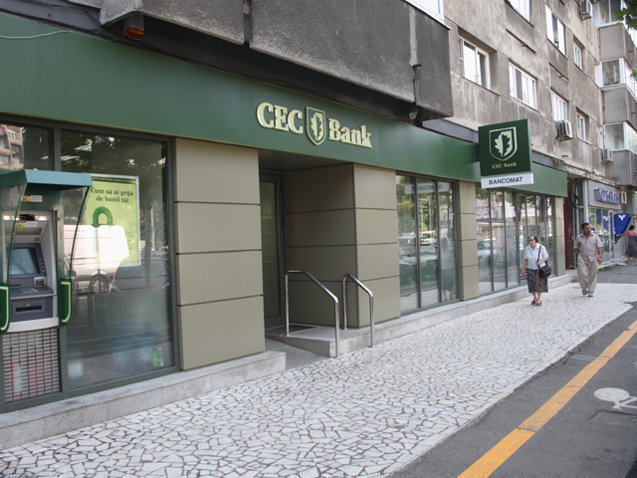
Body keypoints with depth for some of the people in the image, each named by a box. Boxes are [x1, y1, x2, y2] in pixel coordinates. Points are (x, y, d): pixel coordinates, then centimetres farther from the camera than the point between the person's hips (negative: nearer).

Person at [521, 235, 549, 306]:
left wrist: (540, 261, -25)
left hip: (540, 269, -2)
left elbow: (546, 257, -6)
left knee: (539, 283, -3)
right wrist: (523, 269, -1)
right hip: (531, 269, 2)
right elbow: (525, 260, 1)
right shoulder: (527, 248, -4)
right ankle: (534, 297, 19)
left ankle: (539, 298, 9)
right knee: (532, 284, 2)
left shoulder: (541, 247, -12)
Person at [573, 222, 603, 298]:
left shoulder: (595, 236, 7)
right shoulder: (578, 238, 8)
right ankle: (584, 288, 11)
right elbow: (576, 248, 13)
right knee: (582, 274, -12)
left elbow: (599, 247, 2)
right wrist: (579, 256, 1)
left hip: (593, 258, 0)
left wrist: (599, 256, -9)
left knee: (593, 275, 2)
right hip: (582, 258, 0)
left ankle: (591, 291, 11)